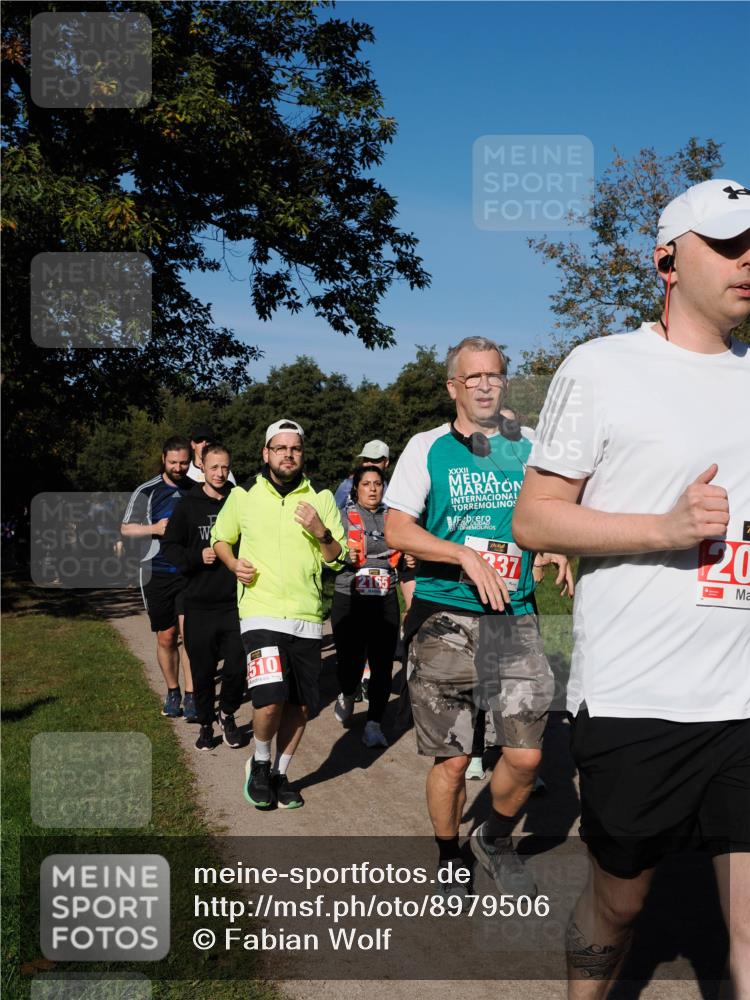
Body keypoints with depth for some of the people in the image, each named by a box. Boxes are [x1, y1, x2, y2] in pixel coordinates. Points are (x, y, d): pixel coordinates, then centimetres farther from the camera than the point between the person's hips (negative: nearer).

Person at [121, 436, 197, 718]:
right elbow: (126, 529, 6)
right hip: (157, 574, 0)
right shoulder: (146, 492, 2)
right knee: (166, 638, 7)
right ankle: (172, 693, 24)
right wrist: (155, 528, -10)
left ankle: (191, 696, -5)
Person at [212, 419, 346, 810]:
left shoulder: (321, 499, 7)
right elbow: (220, 538, 18)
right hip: (260, 613, -2)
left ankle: (280, 773, 29)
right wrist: (235, 564, -2)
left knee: (300, 706, 7)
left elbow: (338, 559, 7)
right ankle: (260, 763, 11)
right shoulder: (243, 496, 5)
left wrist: (321, 534, -13)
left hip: (307, 618, 3)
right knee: (270, 700, -18)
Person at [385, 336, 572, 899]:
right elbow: (397, 529, -5)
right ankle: (450, 864, 29)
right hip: (445, 620, -2)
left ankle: (497, 842, 27)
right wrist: (468, 556, -16)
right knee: (453, 761, 3)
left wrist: (561, 548, -1)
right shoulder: (428, 448, 2)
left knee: (525, 756, -4)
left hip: (516, 621, 2)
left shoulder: (527, 451, 10)